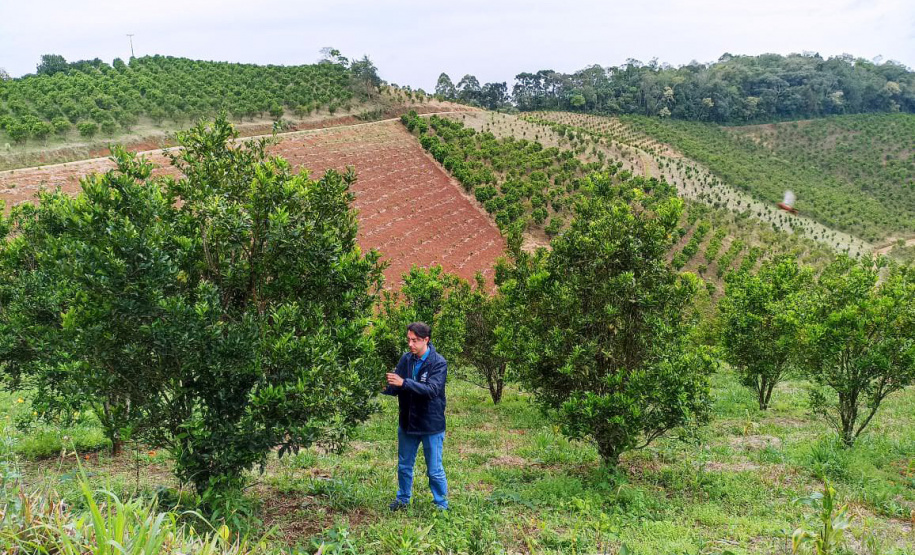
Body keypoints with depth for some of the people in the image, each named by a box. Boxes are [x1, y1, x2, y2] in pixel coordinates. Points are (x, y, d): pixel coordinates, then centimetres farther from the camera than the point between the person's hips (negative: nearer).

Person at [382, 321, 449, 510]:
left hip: (431, 425, -5)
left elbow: (432, 389, -30)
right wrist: (386, 387, -24)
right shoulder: (406, 359, -2)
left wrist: (404, 383, -38)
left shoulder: (439, 363, -16)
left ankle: (442, 505, 24)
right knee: (404, 466, 19)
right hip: (407, 423, 5)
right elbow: (396, 387, -2)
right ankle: (403, 499, 38)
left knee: (435, 470, 7)